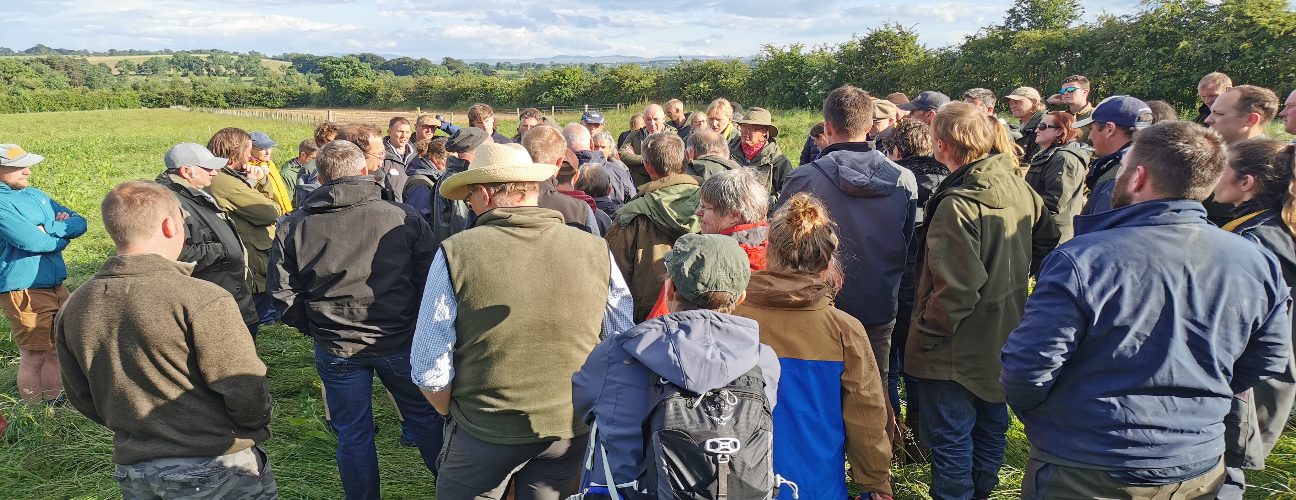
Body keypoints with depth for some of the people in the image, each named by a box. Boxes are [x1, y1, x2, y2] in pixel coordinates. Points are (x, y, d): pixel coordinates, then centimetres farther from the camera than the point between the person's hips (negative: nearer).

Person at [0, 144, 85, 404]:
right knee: (34, 357, 2)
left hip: (56, 286, 8)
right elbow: (31, 241, -24)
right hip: (24, 293, -8)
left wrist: (49, 230, -10)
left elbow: (80, 223, 8)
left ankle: (54, 406, 29)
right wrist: (62, 235, -5)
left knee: (55, 350, 16)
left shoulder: (36, 195, 12)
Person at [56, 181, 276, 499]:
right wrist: (256, 431, 0)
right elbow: (246, 393, -19)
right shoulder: (201, 299, -21)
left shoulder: (73, 309, -1)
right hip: (217, 469, -6)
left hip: (132, 472, 6)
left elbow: (82, 397, 9)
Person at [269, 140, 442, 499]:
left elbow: (283, 295, -1)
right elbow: (429, 281, -5)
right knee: (425, 418, 18)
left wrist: (314, 328, 14)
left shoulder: (293, 227, -5)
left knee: (353, 434, 15)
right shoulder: (404, 217, -10)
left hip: (336, 348, 1)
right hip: (400, 342, 0)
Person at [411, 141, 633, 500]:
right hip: (571, 431, 2)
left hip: (484, 432, -2)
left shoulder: (456, 252, -15)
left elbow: (430, 369, -11)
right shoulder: (595, 250, -8)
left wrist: (458, 414, 8)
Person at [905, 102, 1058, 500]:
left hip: (956, 349, -8)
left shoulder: (957, 204, -25)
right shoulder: (1020, 190, -2)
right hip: (1002, 343, 8)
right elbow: (1047, 244, 11)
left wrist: (926, 334, -16)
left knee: (951, 439, 8)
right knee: (990, 430, 22)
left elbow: (956, 289, -27)